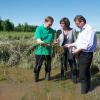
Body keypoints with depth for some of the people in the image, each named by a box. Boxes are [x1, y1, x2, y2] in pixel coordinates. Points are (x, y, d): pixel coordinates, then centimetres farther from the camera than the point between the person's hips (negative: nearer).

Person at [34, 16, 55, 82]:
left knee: (48, 65, 12)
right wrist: (45, 43, -31)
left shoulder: (52, 31, 4)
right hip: (40, 51, -3)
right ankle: (36, 78, 28)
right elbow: (38, 40, -15)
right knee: (38, 65, 8)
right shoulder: (39, 29, -7)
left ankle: (47, 77, 33)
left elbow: (52, 40, 8)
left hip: (48, 51, 3)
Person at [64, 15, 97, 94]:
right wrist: (71, 45, 12)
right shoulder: (81, 30, 13)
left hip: (86, 54, -9)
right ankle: (87, 87, 36)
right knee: (85, 72, 21)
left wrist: (78, 49, -19)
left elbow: (89, 44, -24)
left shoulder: (90, 29, -16)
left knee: (83, 74, -3)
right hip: (81, 53, 9)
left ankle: (84, 90, 13)